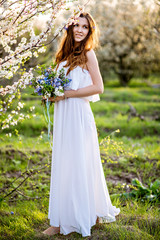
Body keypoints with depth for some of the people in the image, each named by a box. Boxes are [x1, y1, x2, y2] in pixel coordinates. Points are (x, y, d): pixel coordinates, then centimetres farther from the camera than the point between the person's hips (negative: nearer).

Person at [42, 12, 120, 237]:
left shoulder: (88, 53, -6)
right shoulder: (66, 53, 15)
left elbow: (98, 87, -12)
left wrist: (66, 94, -14)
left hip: (78, 115, -7)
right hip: (62, 116, 7)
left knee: (77, 165, -1)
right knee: (62, 166, 10)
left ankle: (82, 217, 11)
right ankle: (63, 220, 19)